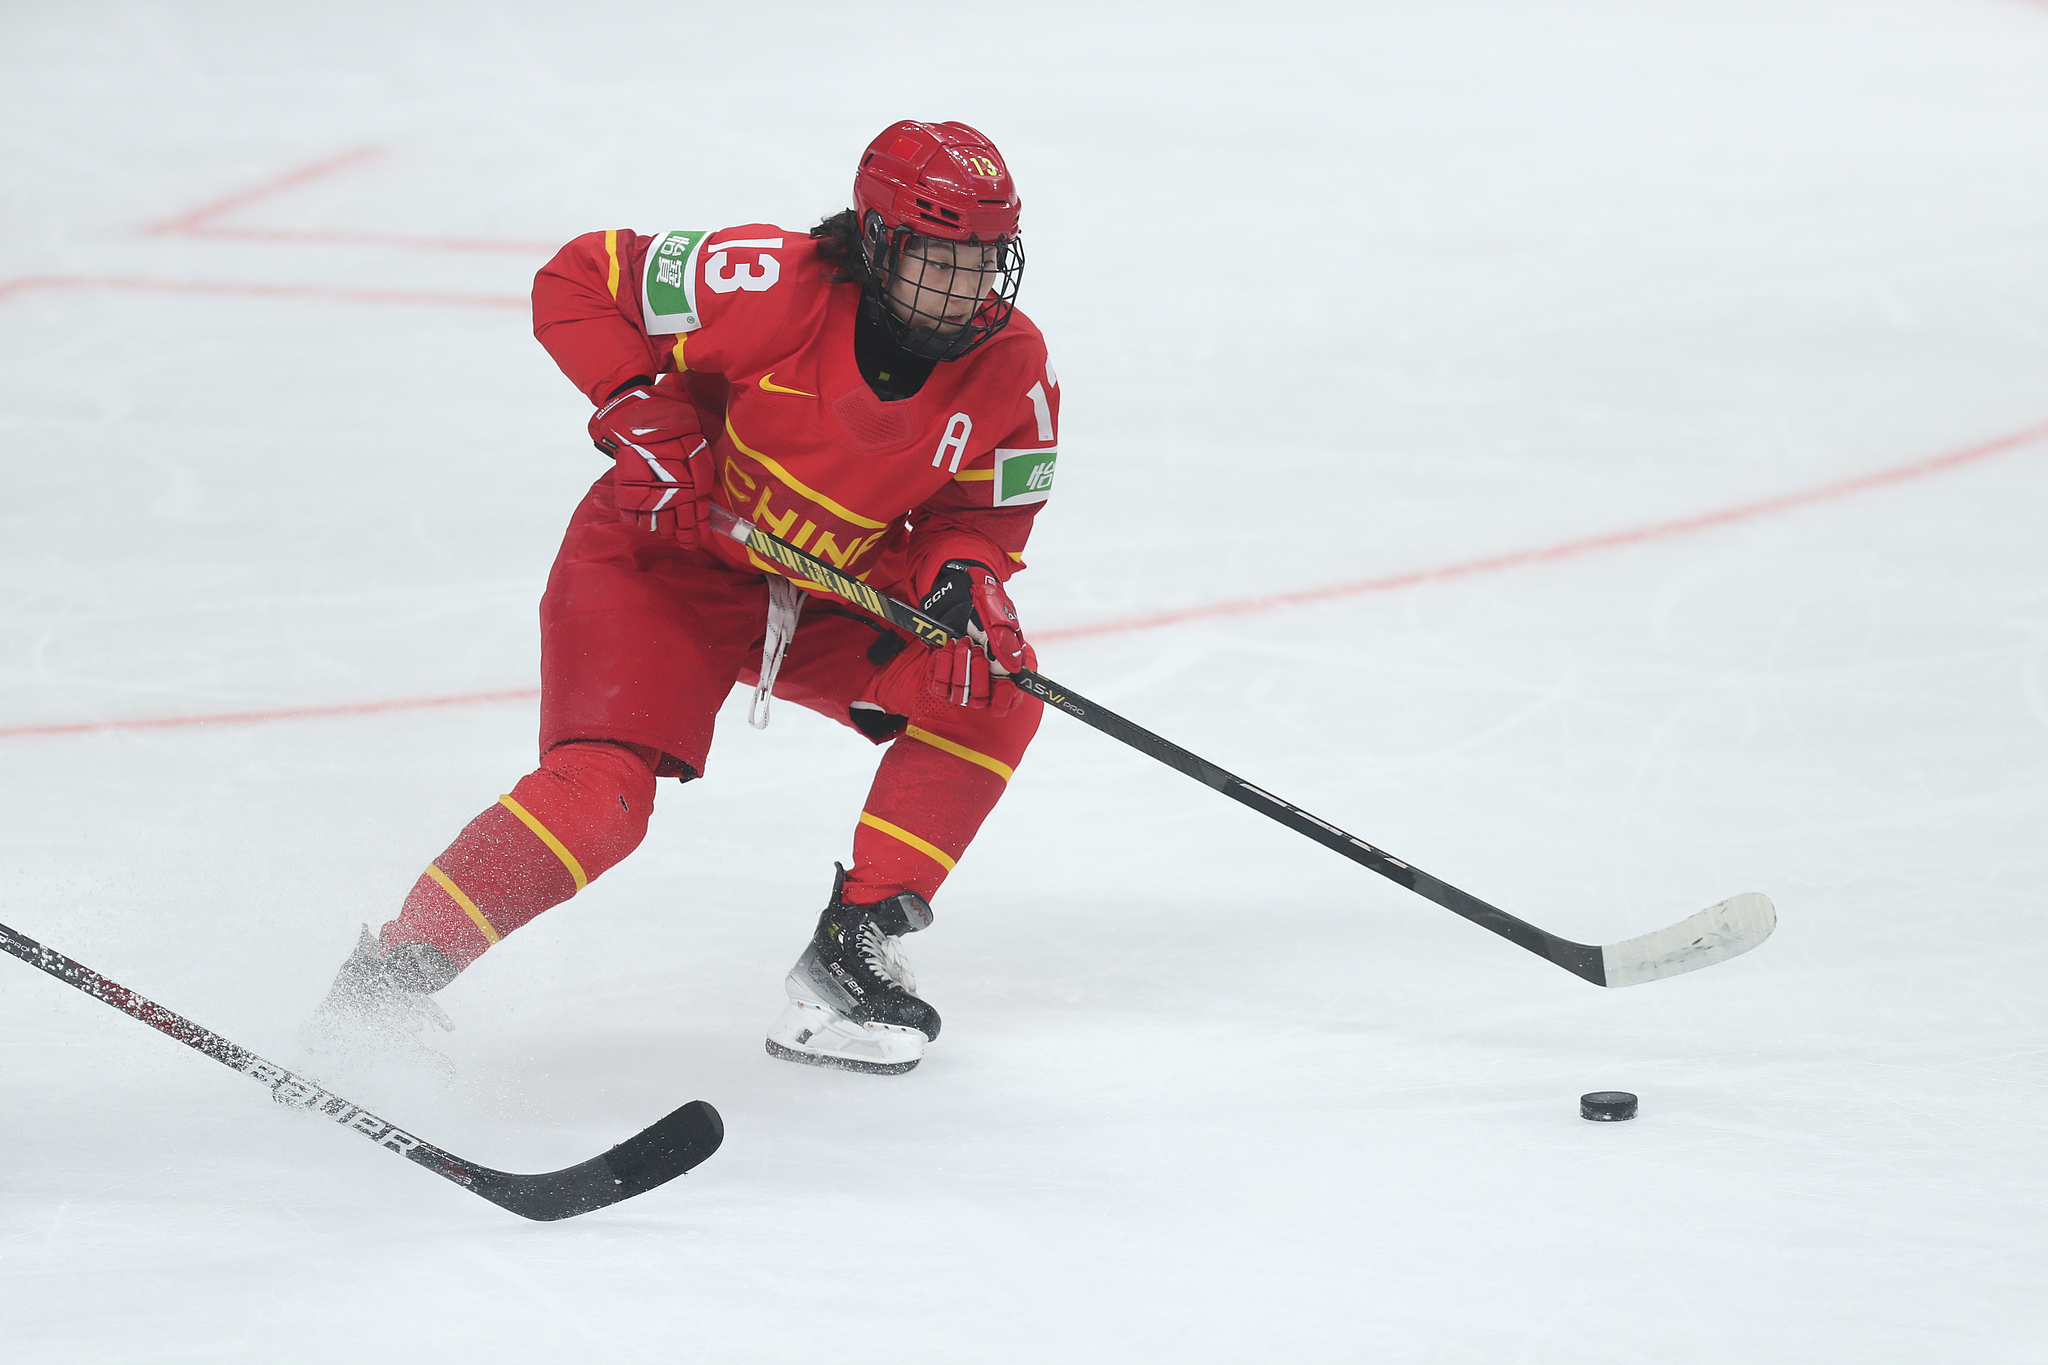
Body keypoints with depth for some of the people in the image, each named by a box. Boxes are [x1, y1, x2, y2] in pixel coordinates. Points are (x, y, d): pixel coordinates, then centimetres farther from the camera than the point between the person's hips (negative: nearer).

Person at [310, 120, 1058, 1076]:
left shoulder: (1011, 370, -13)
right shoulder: (776, 287, -27)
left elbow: (983, 512, -1)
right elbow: (575, 283, -17)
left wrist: (962, 577, -22)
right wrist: (644, 419, -24)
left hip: (836, 595, 5)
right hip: (663, 565, -5)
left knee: (993, 691, -14)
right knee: (598, 792, -24)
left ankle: (854, 952, -5)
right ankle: (397, 971, -10)